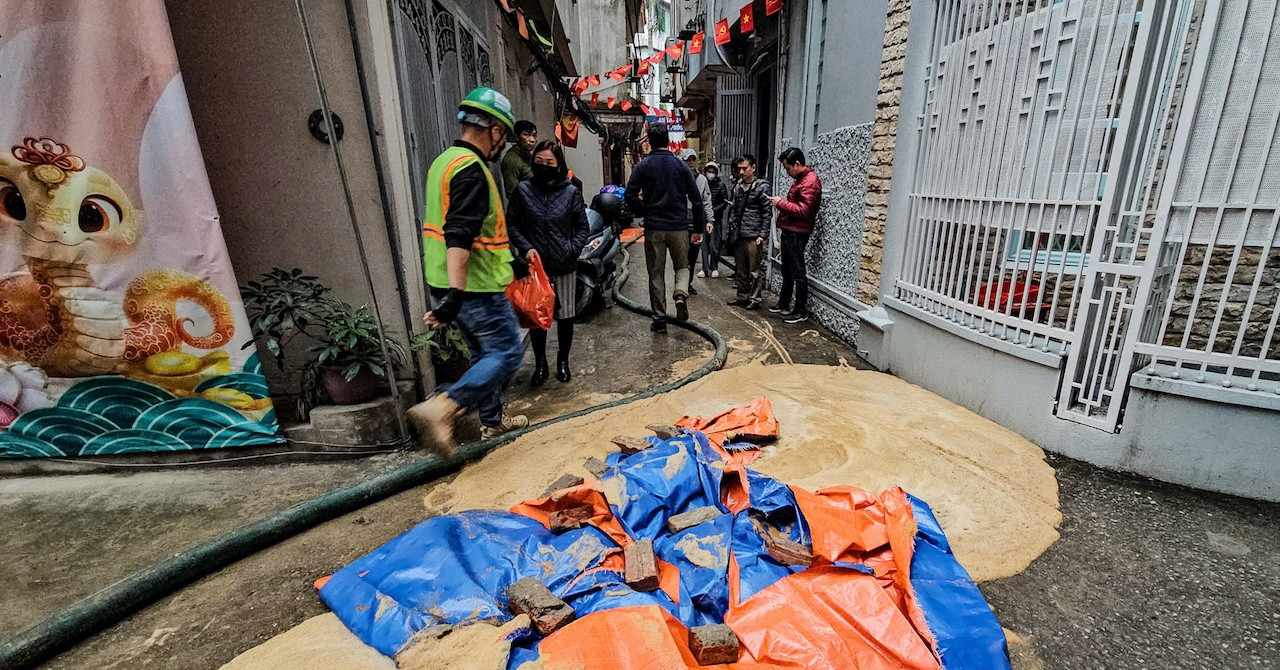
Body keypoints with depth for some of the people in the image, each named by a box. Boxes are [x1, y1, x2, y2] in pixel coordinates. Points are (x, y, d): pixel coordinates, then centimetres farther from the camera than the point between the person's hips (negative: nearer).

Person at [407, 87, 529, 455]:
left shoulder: (445, 160, 16)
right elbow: (459, 237, -28)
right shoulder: (471, 170, -17)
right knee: (508, 353, -4)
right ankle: (441, 409, -14)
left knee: (486, 353, 19)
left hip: (460, 286, 10)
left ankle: (493, 420, 31)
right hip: (477, 286, -10)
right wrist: (454, 294, -33)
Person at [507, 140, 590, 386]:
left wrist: (571, 250, -11)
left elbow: (583, 227, 3)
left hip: (565, 268, 0)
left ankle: (563, 361, 32)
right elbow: (511, 224, 3)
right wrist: (526, 248, -13)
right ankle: (540, 364, 28)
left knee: (565, 317, 10)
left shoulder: (571, 192, -1)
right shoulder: (524, 190, -2)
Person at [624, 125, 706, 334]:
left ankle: (659, 320, 10)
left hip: (653, 228, 0)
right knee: (682, 266, 19)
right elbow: (696, 199, 2)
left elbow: (631, 195, -8)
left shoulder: (642, 166, 0)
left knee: (656, 274, 8)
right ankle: (681, 294, -11)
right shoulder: (680, 166, 3)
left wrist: (644, 213, 10)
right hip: (679, 227, 1)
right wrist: (698, 228, 8)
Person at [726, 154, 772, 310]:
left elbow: (766, 213, -7)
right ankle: (742, 296, 24)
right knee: (741, 270, 14)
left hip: (753, 237, -6)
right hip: (739, 236, 7)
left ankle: (754, 299, 7)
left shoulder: (761, 187, -5)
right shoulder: (738, 187, 14)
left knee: (755, 271, -1)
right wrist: (732, 229, 10)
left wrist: (762, 235, -13)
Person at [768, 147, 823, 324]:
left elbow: (803, 210, -23)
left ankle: (801, 311, 4)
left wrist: (781, 203, -17)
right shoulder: (801, 179, 16)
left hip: (797, 234, -10)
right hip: (789, 231, 10)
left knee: (798, 273, -4)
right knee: (787, 271, 17)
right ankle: (784, 304, 29)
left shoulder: (810, 182, -16)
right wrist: (781, 203, 3)